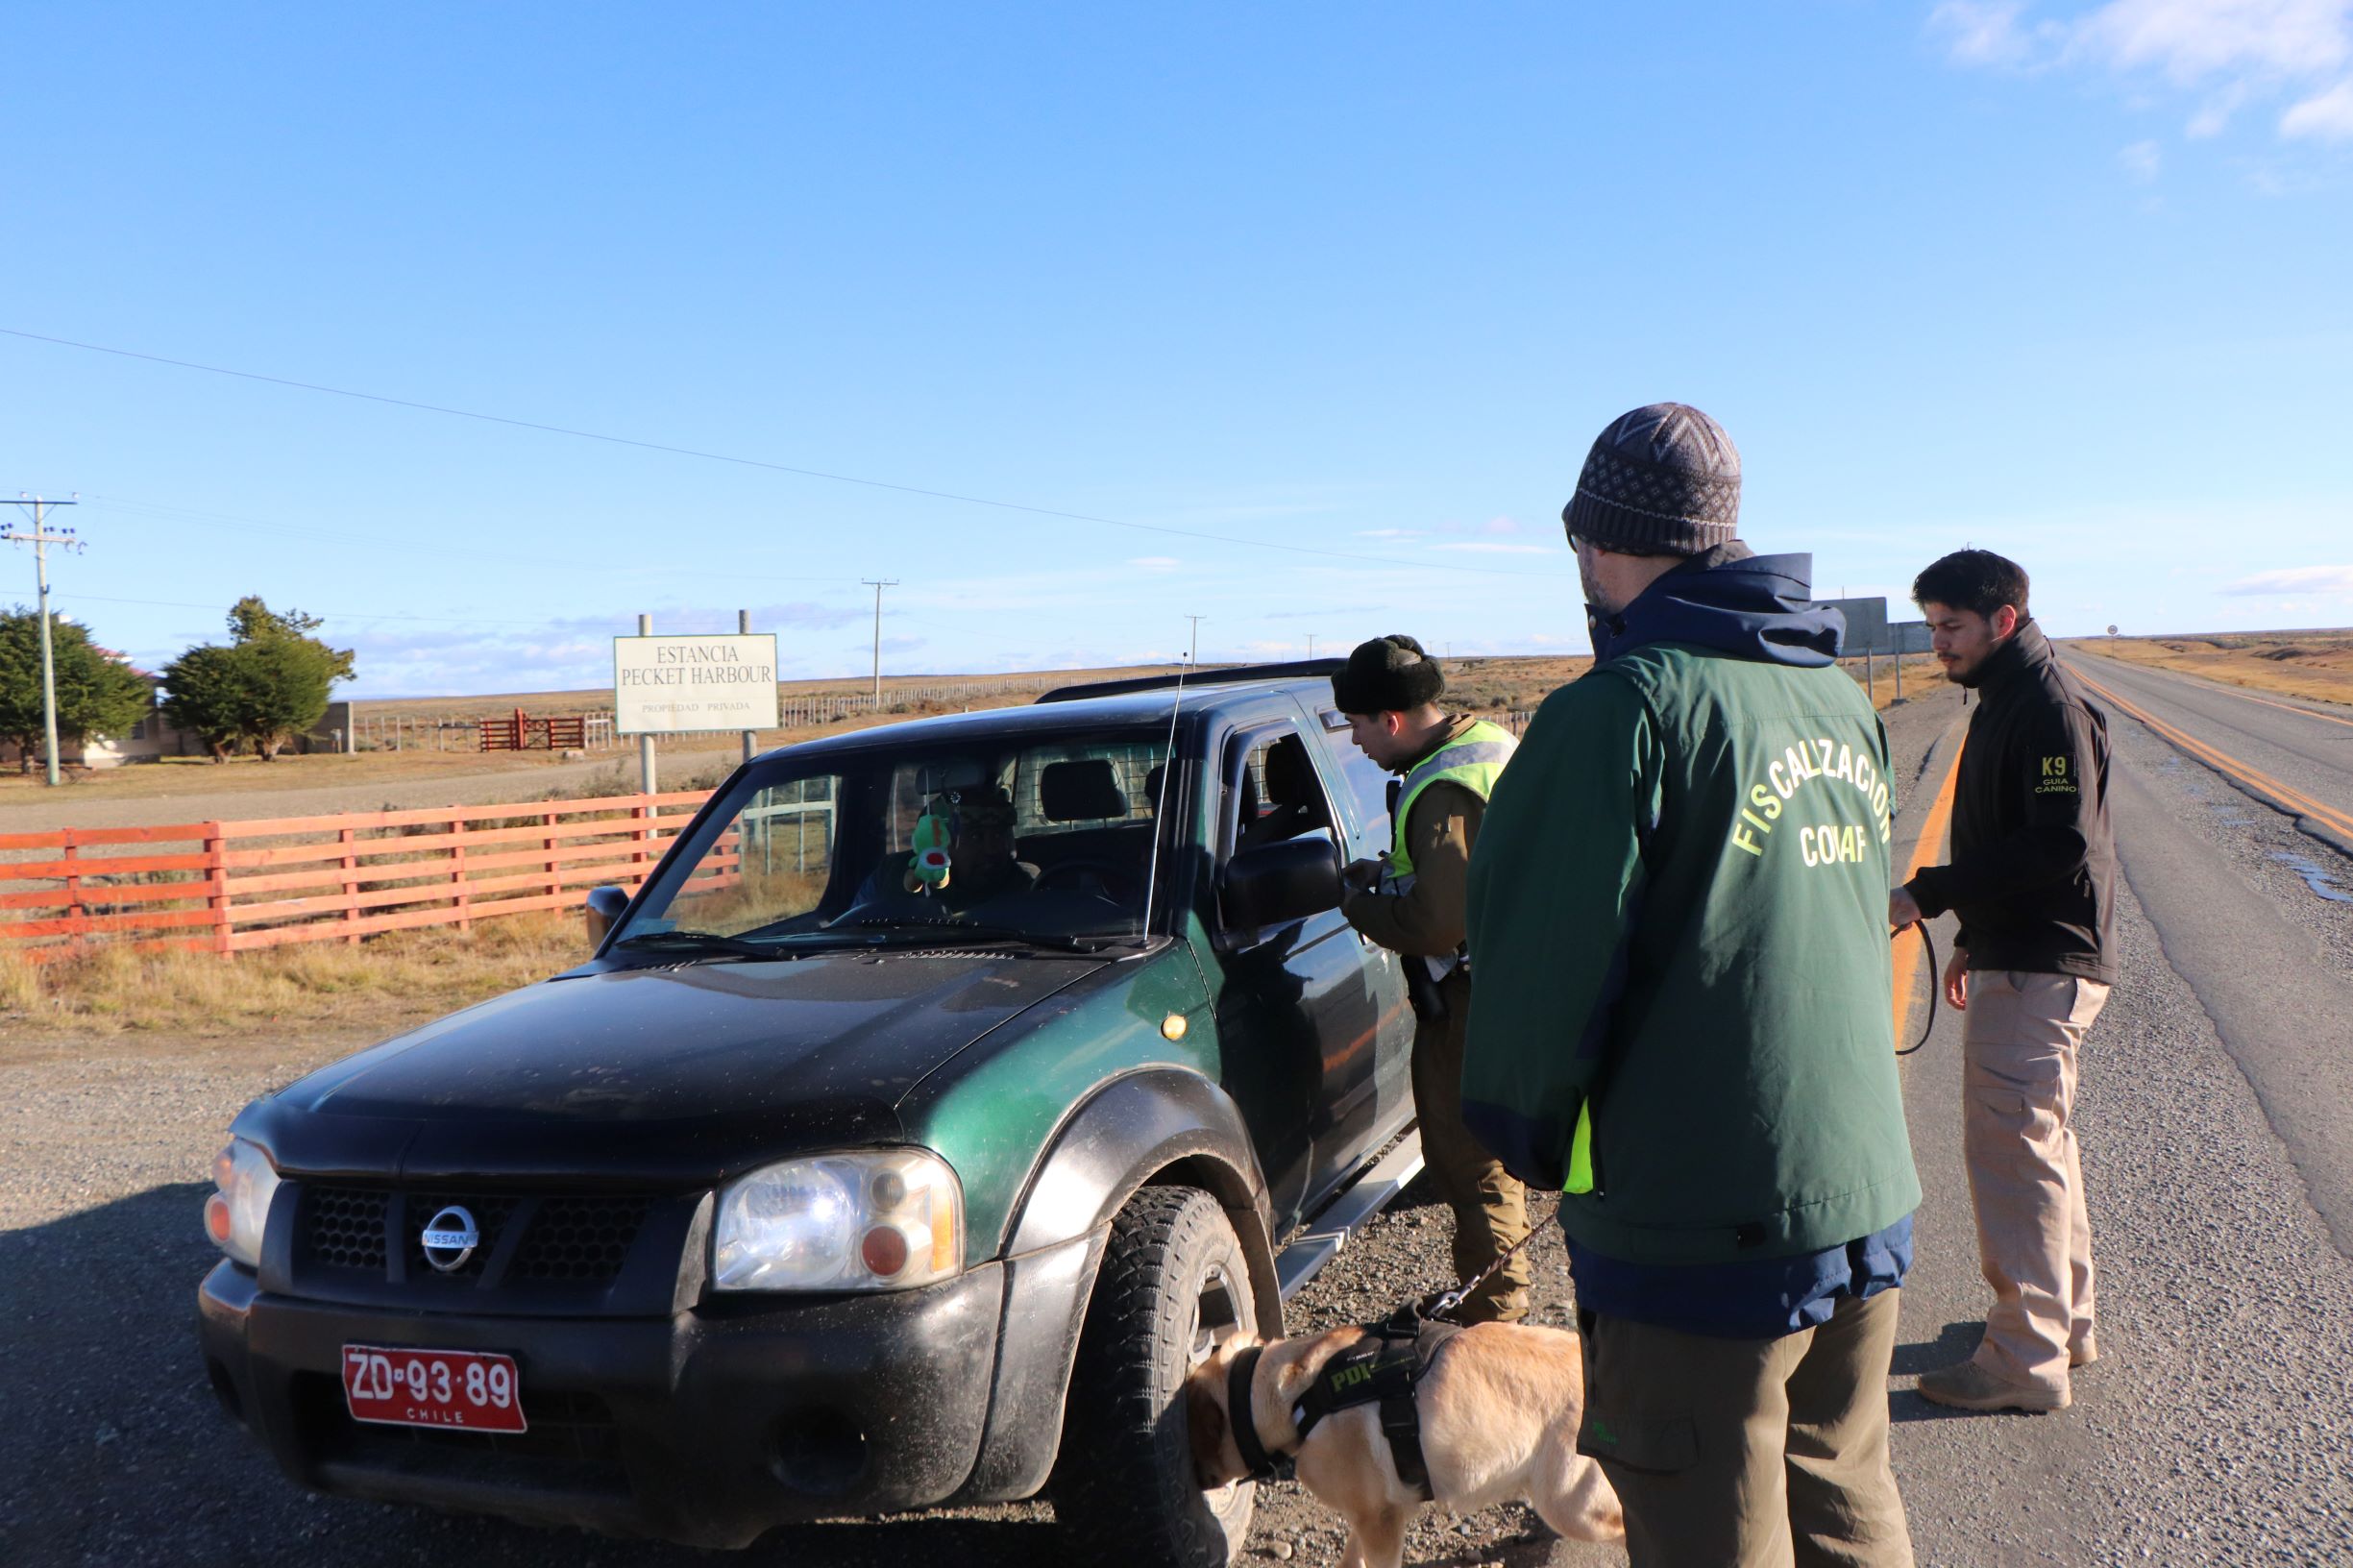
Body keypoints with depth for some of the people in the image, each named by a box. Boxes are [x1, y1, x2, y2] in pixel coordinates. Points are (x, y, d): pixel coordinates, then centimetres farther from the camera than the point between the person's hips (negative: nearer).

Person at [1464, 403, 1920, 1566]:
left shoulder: (1629, 704, -17)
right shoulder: (1843, 704, 10)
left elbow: (1546, 952, -18)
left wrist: (1526, 1130, -2)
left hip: (1698, 1231, -8)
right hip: (1868, 1200, 8)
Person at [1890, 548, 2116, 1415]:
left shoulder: (2052, 708, -16)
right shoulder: (2005, 702, 16)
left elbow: (2061, 845, -24)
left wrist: (1928, 893, -22)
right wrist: (1973, 938, 21)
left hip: (2040, 971, -11)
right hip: (2016, 960, 11)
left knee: (2012, 1147, -7)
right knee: (2039, 1141, 18)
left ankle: (2026, 1359, 0)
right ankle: (2065, 1319, 30)